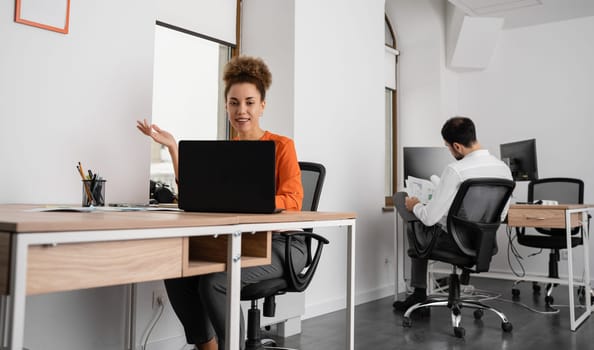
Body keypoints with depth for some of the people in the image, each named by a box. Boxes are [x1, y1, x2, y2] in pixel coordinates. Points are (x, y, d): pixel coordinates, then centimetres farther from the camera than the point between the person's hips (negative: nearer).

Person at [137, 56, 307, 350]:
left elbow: (292, 201, -17)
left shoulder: (281, 146, -4)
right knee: (177, 274, -19)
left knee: (216, 282, -29)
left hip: (279, 243, -5)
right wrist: (173, 148, -7)